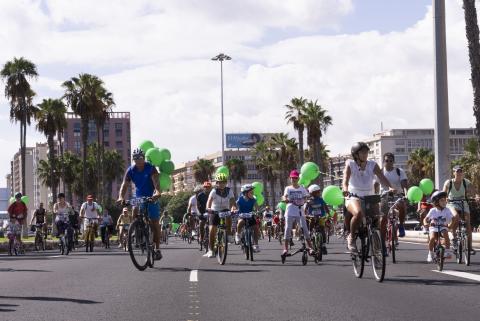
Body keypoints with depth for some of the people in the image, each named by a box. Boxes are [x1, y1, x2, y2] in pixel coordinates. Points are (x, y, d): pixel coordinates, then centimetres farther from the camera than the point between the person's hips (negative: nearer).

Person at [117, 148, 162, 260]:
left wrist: (157, 192, -53)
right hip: (139, 198, 3)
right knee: (135, 212, -25)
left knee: (155, 224, -4)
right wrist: (121, 197, -36)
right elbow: (125, 184, -16)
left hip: (152, 198, -3)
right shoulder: (131, 170, -7)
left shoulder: (151, 168, -17)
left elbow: (156, 181, -32)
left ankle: (157, 249, 1)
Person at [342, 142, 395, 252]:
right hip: (354, 198, -3)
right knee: (359, 213, -37)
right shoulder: (350, 164, -5)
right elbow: (345, 179, -19)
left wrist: (389, 187, -33)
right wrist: (345, 189, -42)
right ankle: (351, 237, -14)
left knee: (383, 217, -18)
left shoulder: (373, 165, 1)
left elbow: (382, 178, -13)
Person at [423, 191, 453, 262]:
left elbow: (452, 218, -9)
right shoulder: (433, 210, -4)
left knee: (446, 234, -32)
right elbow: (426, 219, 2)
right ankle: (430, 254, -8)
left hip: (443, 227, 1)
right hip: (434, 227, 0)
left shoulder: (447, 210, -3)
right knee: (432, 238, -27)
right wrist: (426, 223, -21)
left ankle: (447, 251, -18)